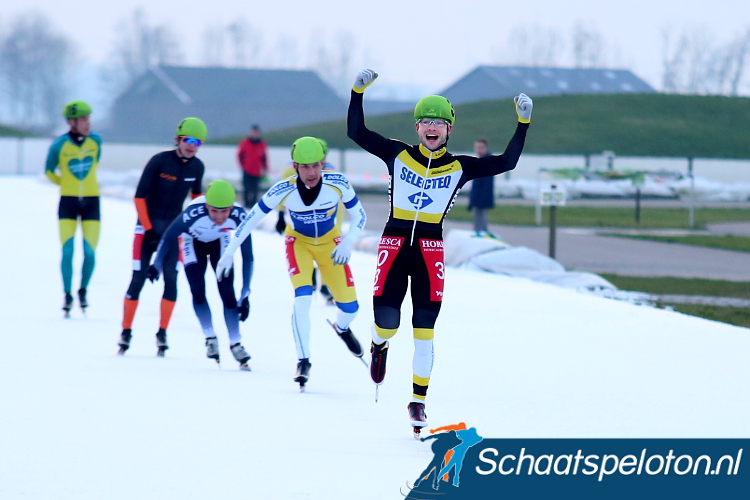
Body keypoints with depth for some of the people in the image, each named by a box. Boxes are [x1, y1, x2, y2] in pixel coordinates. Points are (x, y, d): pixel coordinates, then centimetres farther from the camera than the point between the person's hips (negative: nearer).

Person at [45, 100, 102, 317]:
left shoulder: (96, 140, -6)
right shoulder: (59, 145, -13)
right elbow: (49, 172, 5)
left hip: (91, 202, 2)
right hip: (68, 203, -2)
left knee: (90, 252, -4)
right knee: (67, 251, -7)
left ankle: (83, 290, 19)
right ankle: (67, 295, 8)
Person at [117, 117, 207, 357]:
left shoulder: (197, 167, -3)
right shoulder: (159, 161, -15)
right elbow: (140, 196, -11)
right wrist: (148, 228, -13)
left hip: (174, 228, 3)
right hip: (148, 225, -3)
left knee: (171, 279, -6)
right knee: (138, 279, -4)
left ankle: (162, 334, 3)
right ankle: (126, 332, 6)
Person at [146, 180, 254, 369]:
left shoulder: (238, 216, -36)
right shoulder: (194, 213, -41)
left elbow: (247, 256, -24)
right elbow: (169, 237, -21)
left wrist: (245, 295, -24)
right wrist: (157, 265, -9)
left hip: (220, 243, 1)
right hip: (193, 242, -1)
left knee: (227, 292, -8)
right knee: (198, 290, -14)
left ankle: (235, 344, 5)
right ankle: (210, 338, 5)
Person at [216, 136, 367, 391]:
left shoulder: (338, 184, -28)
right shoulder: (284, 190, -29)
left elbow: (359, 216, -14)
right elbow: (251, 219, -18)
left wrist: (348, 243, -31)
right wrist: (229, 252, -17)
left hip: (330, 243, 2)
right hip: (299, 242, -2)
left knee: (349, 306, 1)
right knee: (303, 298, -24)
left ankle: (342, 328, 38)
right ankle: (303, 361, -12)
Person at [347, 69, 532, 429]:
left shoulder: (459, 167, 5)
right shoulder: (397, 155, 4)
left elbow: (506, 162, 2)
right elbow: (356, 132, 2)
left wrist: (523, 123, -5)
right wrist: (358, 92, -8)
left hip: (430, 249, 1)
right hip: (394, 244, -1)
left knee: (424, 331, -2)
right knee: (386, 320, -12)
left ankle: (418, 401, 11)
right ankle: (380, 345, 27)